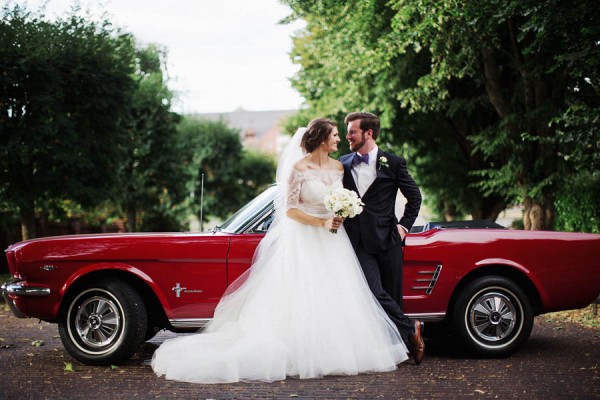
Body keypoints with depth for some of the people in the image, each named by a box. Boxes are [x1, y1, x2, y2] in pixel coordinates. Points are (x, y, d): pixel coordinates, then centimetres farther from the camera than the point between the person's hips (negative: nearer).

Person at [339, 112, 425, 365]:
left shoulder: (393, 163, 3)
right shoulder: (343, 164, 9)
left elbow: (414, 196, 10)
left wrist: (404, 225, 2)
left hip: (387, 240, -1)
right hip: (359, 243, 1)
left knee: (392, 295, 4)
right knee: (374, 292, -14)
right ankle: (411, 329, 3)